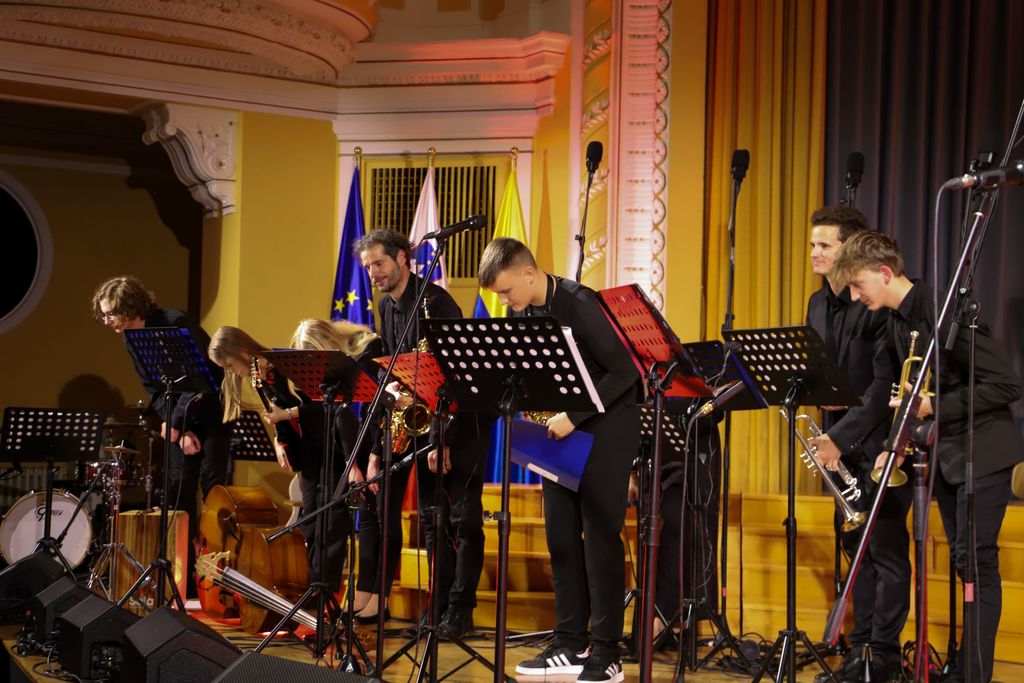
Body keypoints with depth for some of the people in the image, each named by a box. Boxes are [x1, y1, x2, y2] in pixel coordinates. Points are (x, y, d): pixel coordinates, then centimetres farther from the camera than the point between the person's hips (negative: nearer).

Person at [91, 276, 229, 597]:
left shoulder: (175, 323, -21)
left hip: (212, 410, -7)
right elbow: (155, 390, 3)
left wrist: (177, 423, -21)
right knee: (179, 491, 2)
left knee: (213, 486, -10)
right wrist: (181, 432, -8)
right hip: (180, 420, 7)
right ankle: (183, 579, 7)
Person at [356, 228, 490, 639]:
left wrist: (442, 440, -24)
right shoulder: (386, 307, 9)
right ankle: (441, 605, 10)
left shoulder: (434, 301, -17)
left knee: (463, 516, -7)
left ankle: (460, 610, -4)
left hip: (465, 411, -8)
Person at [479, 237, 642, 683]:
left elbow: (624, 371, -22)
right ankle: (571, 645, 13)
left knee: (599, 535, -7)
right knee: (561, 535, 6)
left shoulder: (578, 304, -21)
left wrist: (575, 417, -23)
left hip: (606, 425, -7)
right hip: (562, 425, 7)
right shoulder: (521, 313, 1)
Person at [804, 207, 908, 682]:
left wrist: (842, 437, -21)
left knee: (886, 547, -2)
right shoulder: (817, 304, 11)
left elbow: (885, 384, -20)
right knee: (855, 545, 12)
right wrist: (827, 434, -1)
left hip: (880, 442, -8)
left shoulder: (878, 305, -15)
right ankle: (860, 644, 19)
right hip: (839, 441, 8)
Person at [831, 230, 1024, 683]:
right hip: (944, 451, 8)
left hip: (982, 451, -8)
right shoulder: (895, 322, 6)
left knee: (976, 560, -8)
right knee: (965, 560, 10)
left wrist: (934, 405, -23)